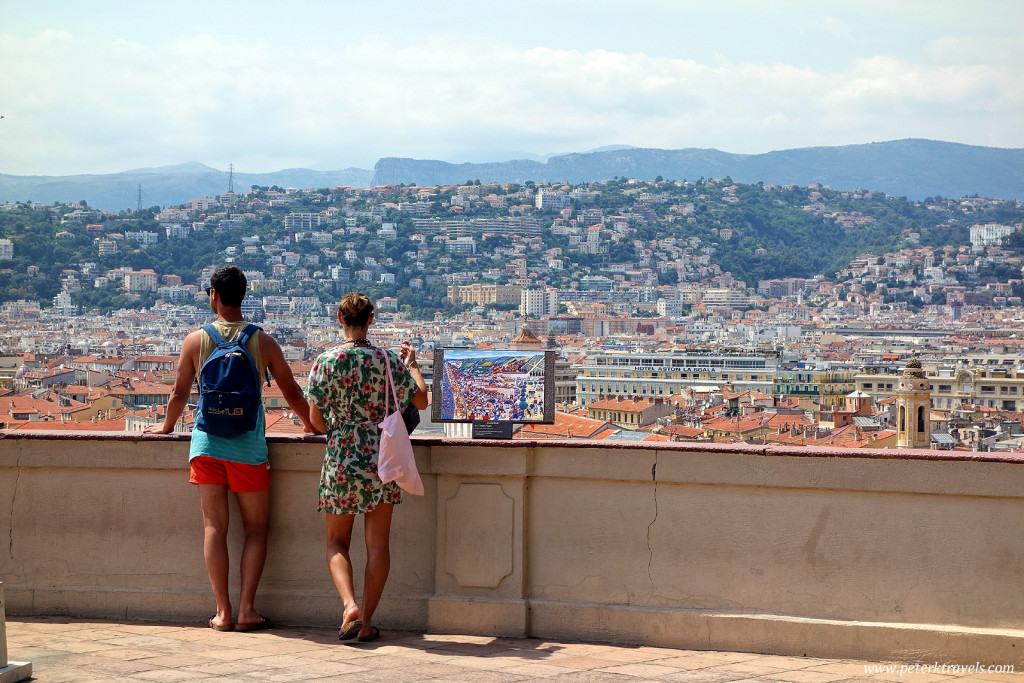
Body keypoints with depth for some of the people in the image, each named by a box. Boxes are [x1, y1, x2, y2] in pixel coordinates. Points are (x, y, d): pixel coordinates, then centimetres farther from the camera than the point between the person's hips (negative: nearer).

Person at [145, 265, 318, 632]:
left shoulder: (196, 340, 0)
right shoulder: (263, 342, -1)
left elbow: (179, 392, 8)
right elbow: (292, 392, 7)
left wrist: (167, 425, 27)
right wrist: (312, 425, 25)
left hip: (207, 443, 1)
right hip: (248, 446, -1)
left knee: (214, 526, 4)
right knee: (256, 528, 7)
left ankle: (223, 612, 1)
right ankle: (246, 609, 0)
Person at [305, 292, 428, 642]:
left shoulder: (325, 362, -6)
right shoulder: (389, 361, -3)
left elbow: (316, 419, -4)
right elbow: (422, 400, 8)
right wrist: (412, 364, 23)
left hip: (341, 458, 0)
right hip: (383, 458, 1)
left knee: (337, 542, 11)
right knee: (378, 543, 7)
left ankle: (350, 604, -12)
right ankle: (366, 620, 7)